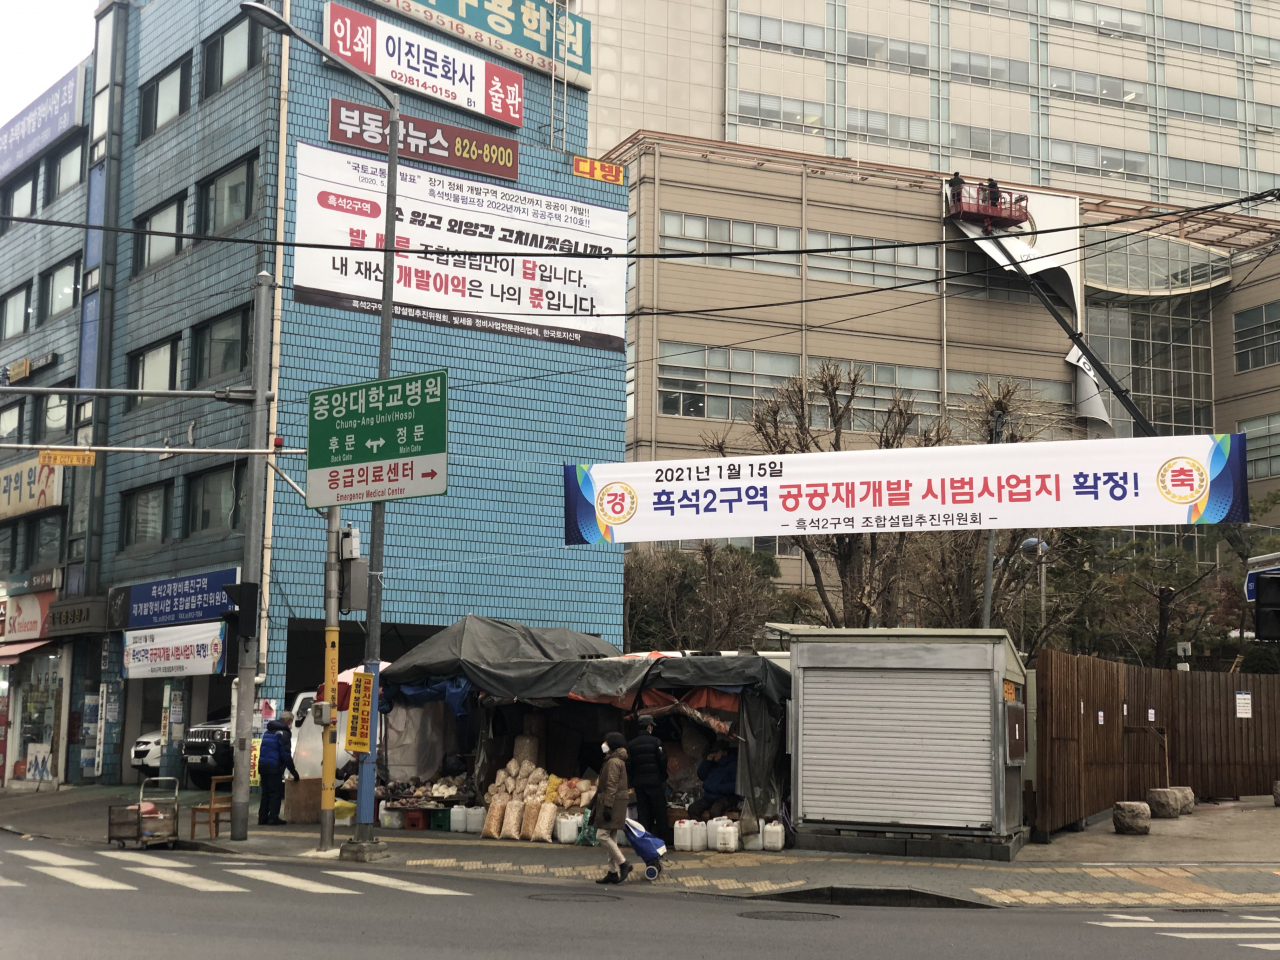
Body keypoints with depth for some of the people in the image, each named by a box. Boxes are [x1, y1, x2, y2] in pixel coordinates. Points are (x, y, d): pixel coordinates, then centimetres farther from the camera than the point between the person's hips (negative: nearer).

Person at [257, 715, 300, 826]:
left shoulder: (269, 732, 19)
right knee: (276, 793, -2)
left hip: (263, 766, 8)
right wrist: (294, 771, -7)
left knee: (265, 793, 13)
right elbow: (286, 755, -13)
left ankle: (262, 818, 13)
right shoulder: (283, 733, -8)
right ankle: (273, 819, -4)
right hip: (274, 767, -8)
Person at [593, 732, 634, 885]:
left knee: (602, 835, -11)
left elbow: (612, 786, -20)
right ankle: (613, 872, 10)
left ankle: (623, 863, -10)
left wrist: (607, 806, -23)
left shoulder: (613, 762, -14)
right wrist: (597, 799, 26)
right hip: (616, 804, 10)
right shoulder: (618, 761, 18)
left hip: (613, 803, -10)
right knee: (611, 837, 10)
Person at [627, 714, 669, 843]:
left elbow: (628, 765, 5)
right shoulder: (655, 742, -6)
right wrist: (663, 777, 7)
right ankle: (662, 837, 3)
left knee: (642, 813, 7)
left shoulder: (631, 745, 6)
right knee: (660, 812, 4)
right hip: (655, 781, -3)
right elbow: (663, 761, -6)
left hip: (639, 783, 4)